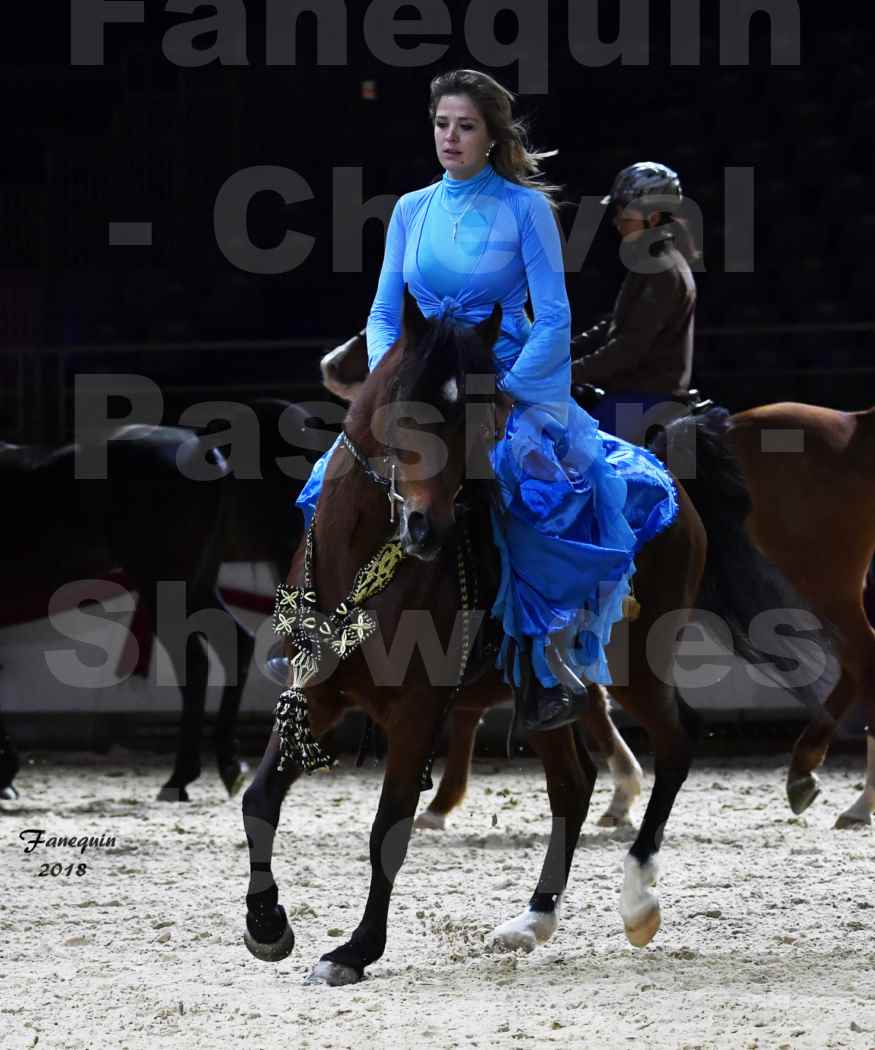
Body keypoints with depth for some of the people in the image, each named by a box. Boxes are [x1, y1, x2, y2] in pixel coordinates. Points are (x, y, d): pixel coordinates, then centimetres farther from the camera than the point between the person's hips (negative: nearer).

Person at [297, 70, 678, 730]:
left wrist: (503, 394, -16)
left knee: (531, 487, -30)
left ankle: (545, 672, -16)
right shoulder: (412, 211, 12)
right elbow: (384, 313, 13)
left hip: (513, 384, -4)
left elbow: (554, 319, -5)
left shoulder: (525, 208, -1)